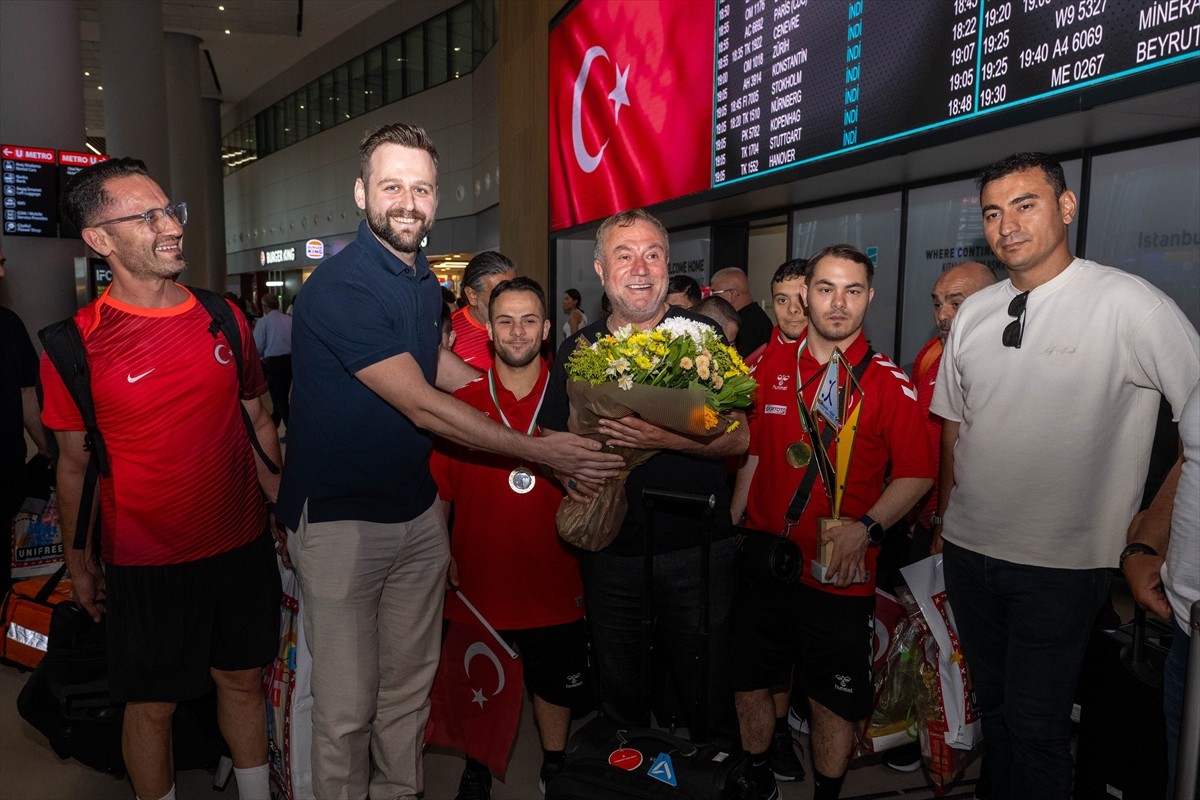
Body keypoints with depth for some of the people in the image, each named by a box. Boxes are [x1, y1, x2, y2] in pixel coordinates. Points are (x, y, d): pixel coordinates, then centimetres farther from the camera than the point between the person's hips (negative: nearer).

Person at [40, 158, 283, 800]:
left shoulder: (224, 320, 0)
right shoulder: (76, 344, -10)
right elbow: (75, 464, -1)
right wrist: (80, 563, 5)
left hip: (243, 547, 4)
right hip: (145, 565, -3)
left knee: (243, 679, 18)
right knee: (153, 704, 12)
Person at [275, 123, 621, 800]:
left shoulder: (426, 280, 7)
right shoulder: (338, 287, -19)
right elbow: (423, 407, -20)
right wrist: (536, 450, -17)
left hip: (418, 510, 7)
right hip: (340, 517, -7)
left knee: (410, 686, 18)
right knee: (347, 704, 3)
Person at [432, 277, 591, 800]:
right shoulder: (461, 403, -6)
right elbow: (439, 492, -1)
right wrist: (443, 556, -8)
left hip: (553, 586, 1)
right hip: (479, 584, 0)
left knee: (555, 685, 19)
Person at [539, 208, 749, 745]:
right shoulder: (578, 351, 3)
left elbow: (740, 438, -9)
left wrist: (668, 438, -25)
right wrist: (570, 476, -9)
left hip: (698, 550, -2)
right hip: (609, 551, 3)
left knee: (706, 691, 11)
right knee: (617, 690, 18)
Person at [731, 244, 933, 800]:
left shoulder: (888, 382, -7)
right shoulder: (771, 365, 2)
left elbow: (917, 473, -5)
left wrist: (866, 528, -20)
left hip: (839, 574, -3)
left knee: (834, 703, 11)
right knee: (749, 685, 17)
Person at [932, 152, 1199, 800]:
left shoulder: (1127, 303, -13)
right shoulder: (974, 313, 3)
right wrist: (948, 516, 12)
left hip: (1060, 564, -5)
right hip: (967, 552, 5)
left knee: (1035, 727, 5)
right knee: (993, 707, 21)